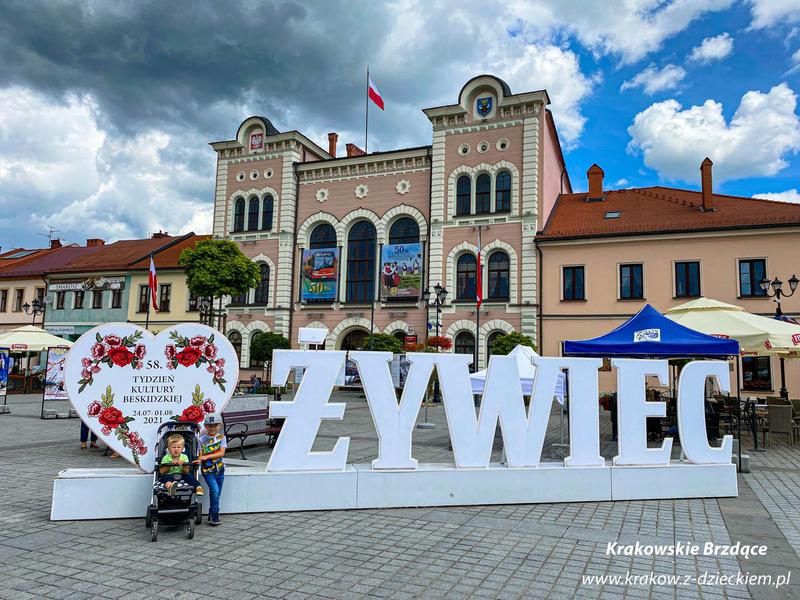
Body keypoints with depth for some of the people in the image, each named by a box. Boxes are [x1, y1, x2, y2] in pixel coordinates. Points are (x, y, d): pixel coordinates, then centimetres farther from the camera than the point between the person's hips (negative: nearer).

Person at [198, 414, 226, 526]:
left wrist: (206, 457, -20)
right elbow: (200, 455, -1)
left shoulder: (221, 437, 1)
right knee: (215, 490, -19)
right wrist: (199, 460, -24)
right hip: (207, 470, -2)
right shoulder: (202, 439, 1)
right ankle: (214, 515, -8)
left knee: (217, 493, 9)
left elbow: (221, 453, -10)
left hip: (219, 469, 2)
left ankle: (212, 516, 26)